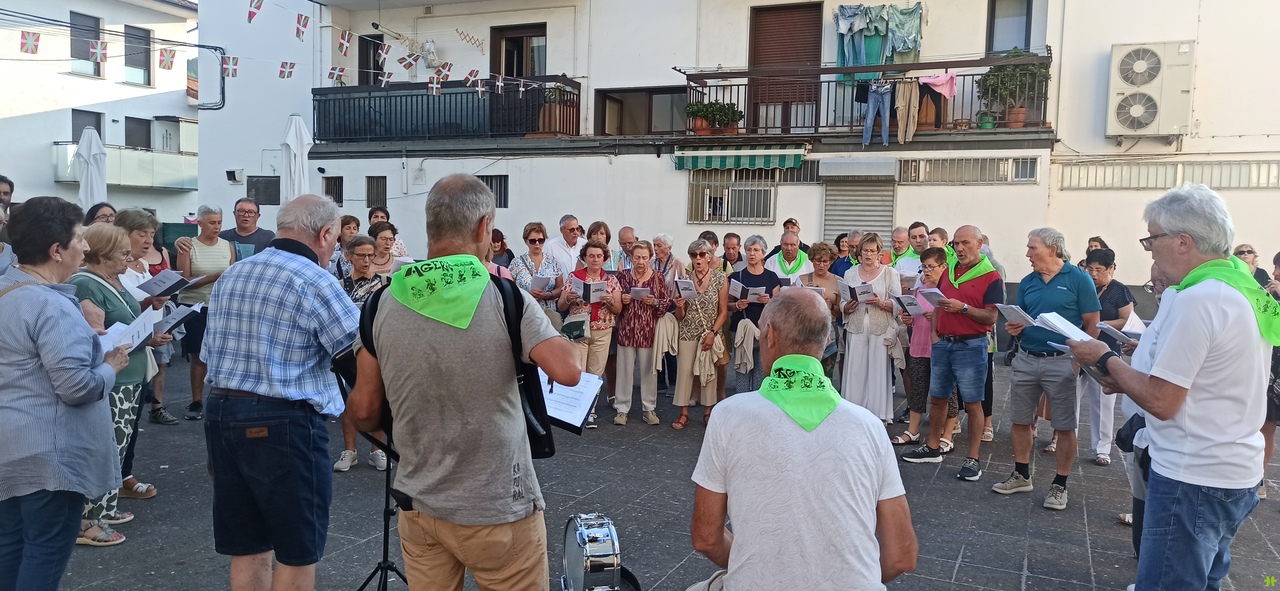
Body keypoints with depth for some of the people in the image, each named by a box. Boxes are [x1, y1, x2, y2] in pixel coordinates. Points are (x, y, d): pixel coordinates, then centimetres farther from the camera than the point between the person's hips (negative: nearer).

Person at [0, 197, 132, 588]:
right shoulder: (53, 306, -22)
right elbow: (76, 388, -26)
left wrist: (93, 345, 15)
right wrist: (111, 366, -8)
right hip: (47, 454, -10)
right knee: (46, 553, 1)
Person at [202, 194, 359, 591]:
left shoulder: (230, 276, 12)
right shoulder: (316, 282, -13)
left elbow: (209, 355, 17)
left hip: (220, 411, 8)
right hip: (283, 422, -8)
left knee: (247, 547, 16)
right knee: (298, 551, 6)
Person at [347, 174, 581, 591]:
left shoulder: (383, 304, -3)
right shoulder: (506, 298, -13)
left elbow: (364, 411, 2)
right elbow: (568, 371, -21)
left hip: (419, 506, 4)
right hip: (498, 509, -3)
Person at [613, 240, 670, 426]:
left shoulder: (657, 277, 0)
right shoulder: (623, 276, 2)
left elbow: (667, 302, 3)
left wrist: (655, 302, -16)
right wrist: (621, 300, -12)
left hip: (649, 330, 0)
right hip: (626, 329, 0)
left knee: (649, 369, 7)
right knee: (625, 369, 4)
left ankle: (650, 409, 19)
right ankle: (622, 408, 14)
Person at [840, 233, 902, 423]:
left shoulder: (890, 273, 6)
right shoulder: (850, 274, 13)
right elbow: (842, 305, 12)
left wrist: (881, 303, -17)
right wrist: (848, 307, -9)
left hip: (881, 331, -2)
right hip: (856, 330, 2)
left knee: (879, 374, -2)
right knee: (855, 374, 0)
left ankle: (878, 417, 7)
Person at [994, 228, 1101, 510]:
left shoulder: (1078, 279, -7)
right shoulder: (1027, 282, 9)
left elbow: (1092, 323, -7)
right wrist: (1014, 328, -7)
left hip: (1062, 362, -5)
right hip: (1026, 359, 5)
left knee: (1065, 426, 3)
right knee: (1020, 420, 11)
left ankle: (1060, 485, 14)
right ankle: (1021, 475, 26)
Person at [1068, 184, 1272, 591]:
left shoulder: (1196, 301, -22)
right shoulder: (1246, 291, 8)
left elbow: (1161, 402, -21)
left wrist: (1105, 360, -8)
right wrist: (1128, 379, 10)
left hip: (1192, 479, -10)